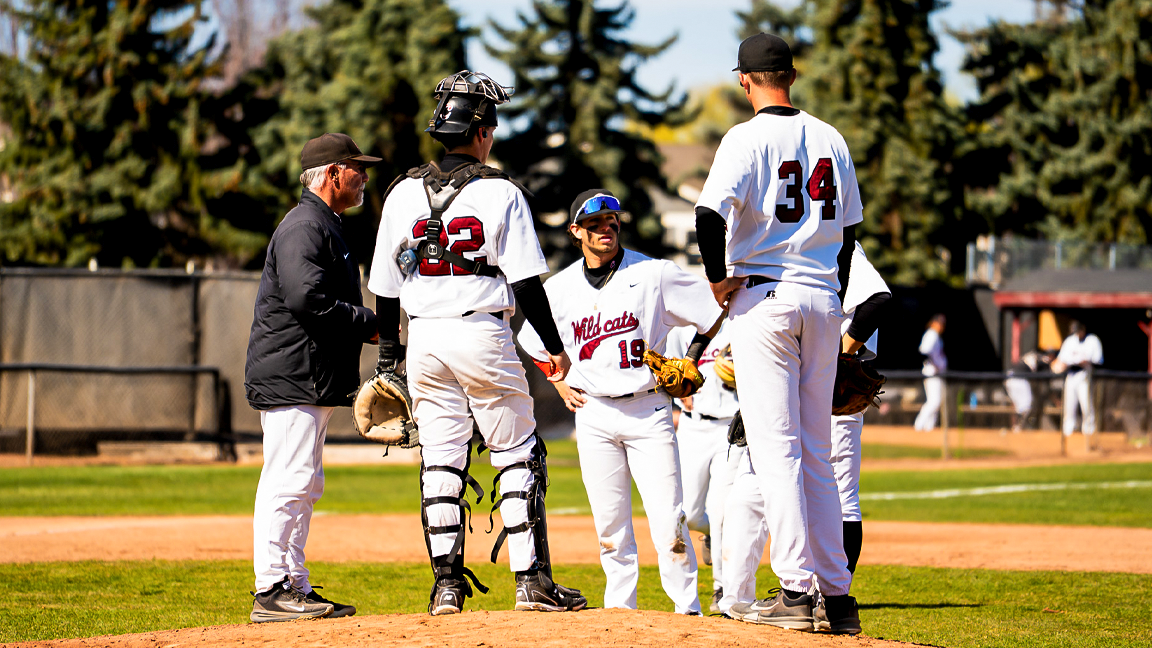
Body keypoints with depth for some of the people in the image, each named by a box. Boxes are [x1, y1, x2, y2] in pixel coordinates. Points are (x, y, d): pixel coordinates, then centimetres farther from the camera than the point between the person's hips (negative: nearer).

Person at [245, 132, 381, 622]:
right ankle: (271, 592, -13)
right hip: (290, 376, -11)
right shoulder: (303, 227, -12)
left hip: (314, 380, 11)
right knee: (288, 481, -13)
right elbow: (307, 298, -24)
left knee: (304, 486, 12)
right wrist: (371, 324, -16)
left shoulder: (326, 227, 23)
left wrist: (369, 327, 8)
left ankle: (294, 587, 16)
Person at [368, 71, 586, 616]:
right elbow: (525, 280, -7)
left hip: (425, 338, 4)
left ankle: (447, 585, 4)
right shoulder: (500, 192, -5)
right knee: (518, 458, 4)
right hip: (484, 333, -4)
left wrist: (388, 354, 17)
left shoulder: (404, 192, 5)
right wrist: (554, 346, 1)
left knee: (440, 463, 7)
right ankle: (532, 580, -1)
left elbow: (386, 284, 8)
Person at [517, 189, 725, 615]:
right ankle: (619, 604, 15)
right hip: (593, 414, 3)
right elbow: (533, 342, 24)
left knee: (668, 517, -10)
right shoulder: (559, 288, 7)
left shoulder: (654, 274, -2)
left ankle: (687, 607, -4)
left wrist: (689, 365, -4)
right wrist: (560, 382, 12)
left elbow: (716, 315, 1)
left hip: (648, 409, -3)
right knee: (610, 523, 6)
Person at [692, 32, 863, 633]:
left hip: (763, 297, -5)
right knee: (816, 453, 11)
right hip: (822, 301, 6)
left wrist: (719, 277, -8)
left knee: (776, 448, -6)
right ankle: (837, 593, 10)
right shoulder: (831, 140, 11)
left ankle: (796, 589, -12)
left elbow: (710, 212, -22)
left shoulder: (747, 138, -8)